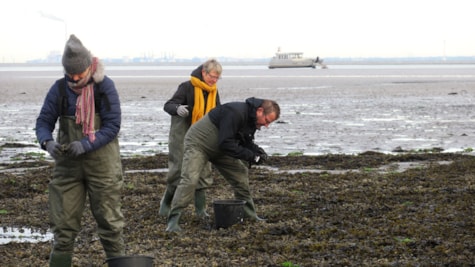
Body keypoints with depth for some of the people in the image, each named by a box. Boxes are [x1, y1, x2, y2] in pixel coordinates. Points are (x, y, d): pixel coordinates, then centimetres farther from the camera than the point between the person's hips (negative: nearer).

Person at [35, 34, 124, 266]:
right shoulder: (59, 89, -2)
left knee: (108, 220, 6)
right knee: (63, 222, 4)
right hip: (68, 164, 3)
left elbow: (112, 125, -14)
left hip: (102, 163, -3)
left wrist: (85, 145, -25)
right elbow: (43, 122, -1)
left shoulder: (105, 86, -10)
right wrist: (48, 142, -23)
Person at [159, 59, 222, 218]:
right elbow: (168, 105, -23)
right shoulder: (187, 87, -16)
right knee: (178, 169, -6)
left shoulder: (213, 91, 6)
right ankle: (166, 202, 15)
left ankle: (201, 209, 5)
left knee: (203, 172, 1)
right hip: (182, 134, -6)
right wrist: (177, 108, -45)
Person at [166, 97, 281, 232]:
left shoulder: (252, 119, -2)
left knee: (241, 174, 6)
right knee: (190, 179, -23)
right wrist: (250, 156, -31)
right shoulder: (235, 112, -33)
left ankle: (249, 215, 16)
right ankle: (173, 220, -23)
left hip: (219, 149, 9)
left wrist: (257, 151, -9)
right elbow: (226, 143, -35)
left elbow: (246, 142, 12)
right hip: (198, 143, -9)